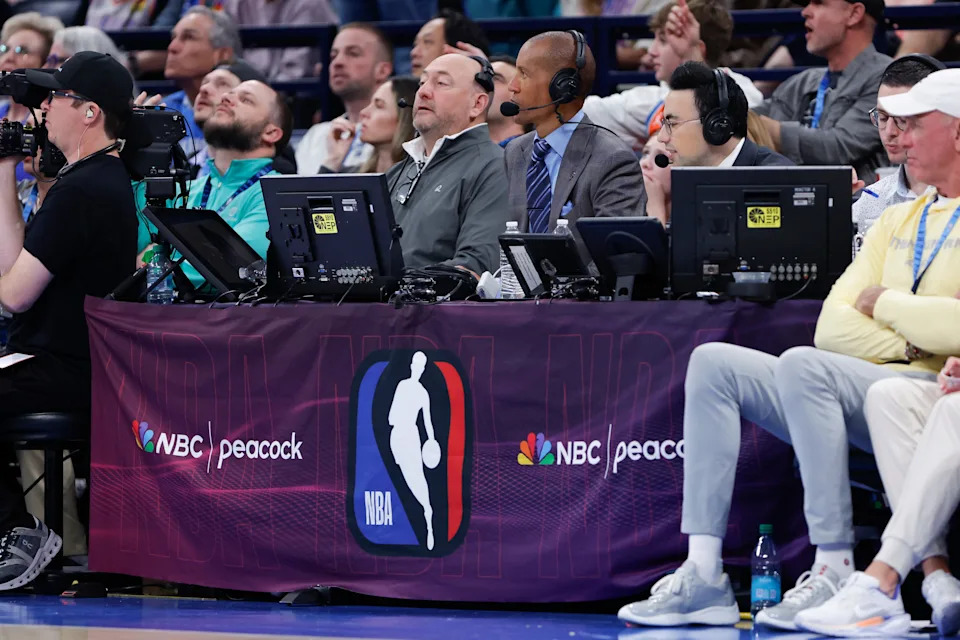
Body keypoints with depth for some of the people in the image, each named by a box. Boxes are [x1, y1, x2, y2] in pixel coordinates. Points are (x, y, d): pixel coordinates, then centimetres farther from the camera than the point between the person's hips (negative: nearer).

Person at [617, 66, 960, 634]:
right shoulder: (898, 221, 23)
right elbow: (832, 327, 12)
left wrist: (884, 302, -3)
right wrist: (908, 345, -6)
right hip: (860, 396, 8)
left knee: (802, 366, -32)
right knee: (714, 363, -5)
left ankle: (835, 569, -29)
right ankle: (704, 576, -15)